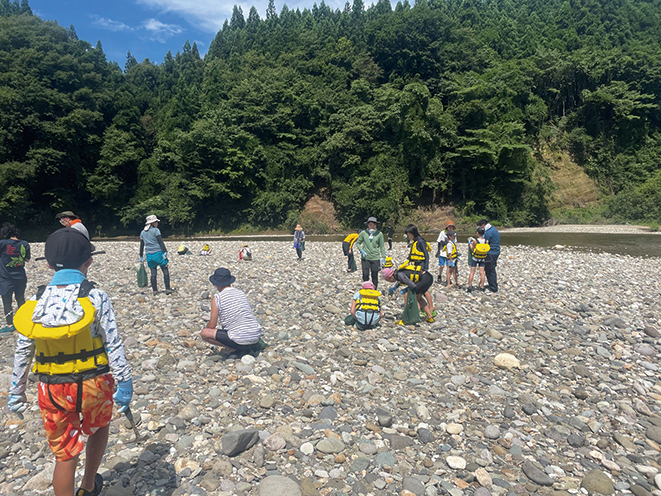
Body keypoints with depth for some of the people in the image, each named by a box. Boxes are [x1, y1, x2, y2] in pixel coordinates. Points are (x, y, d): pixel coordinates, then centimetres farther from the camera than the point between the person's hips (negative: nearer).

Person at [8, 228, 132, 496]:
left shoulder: (36, 301, -5)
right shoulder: (96, 297, -14)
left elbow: (22, 351, 1)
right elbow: (113, 344, -14)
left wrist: (16, 391, 13)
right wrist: (124, 383, -5)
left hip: (53, 391, 2)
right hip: (93, 384, -1)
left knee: (64, 455, 16)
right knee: (98, 429, 29)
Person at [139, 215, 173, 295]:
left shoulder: (143, 232, 12)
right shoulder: (156, 230, -6)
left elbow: (141, 245, 15)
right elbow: (160, 242, -14)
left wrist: (141, 256, 20)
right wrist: (165, 252, -14)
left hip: (149, 254, 6)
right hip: (158, 253, -6)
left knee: (153, 273, 9)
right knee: (165, 271, 1)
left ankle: (155, 290, 11)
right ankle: (167, 289, -2)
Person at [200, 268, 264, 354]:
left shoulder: (217, 298, -4)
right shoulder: (242, 293, 14)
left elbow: (212, 325, 0)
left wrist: (206, 327, 25)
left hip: (240, 340, -7)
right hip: (256, 336, 7)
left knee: (204, 333, 4)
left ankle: (238, 349, -1)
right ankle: (253, 345, 11)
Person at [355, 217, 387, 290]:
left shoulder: (379, 234, 0)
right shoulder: (363, 233, -1)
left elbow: (382, 246, 6)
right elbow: (358, 243, 10)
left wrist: (383, 257, 4)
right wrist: (361, 250, -6)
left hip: (375, 258, 0)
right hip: (365, 258, 0)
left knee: (375, 276, 6)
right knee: (365, 275, 2)